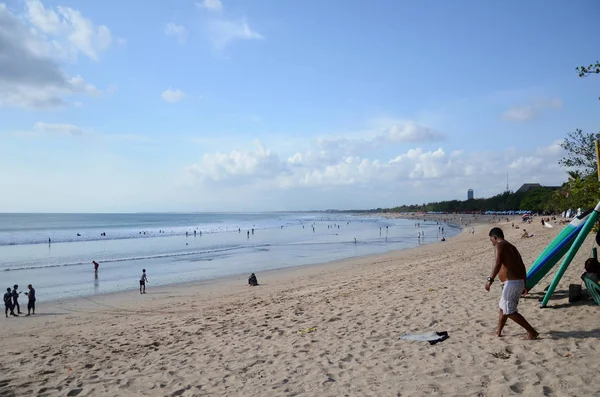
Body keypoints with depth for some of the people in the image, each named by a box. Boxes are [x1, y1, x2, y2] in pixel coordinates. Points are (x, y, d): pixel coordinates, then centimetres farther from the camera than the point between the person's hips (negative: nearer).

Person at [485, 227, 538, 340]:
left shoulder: (500, 245, -7)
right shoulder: (512, 247, 20)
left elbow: (498, 263, -25)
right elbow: (522, 267, 22)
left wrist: (490, 279, -31)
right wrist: (524, 286, 28)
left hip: (512, 283, -10)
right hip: (519, 282, 10)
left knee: (510, 311, -1)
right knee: (502, 308, 19)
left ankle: (532, 332, 2)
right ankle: (498, 333, 27)